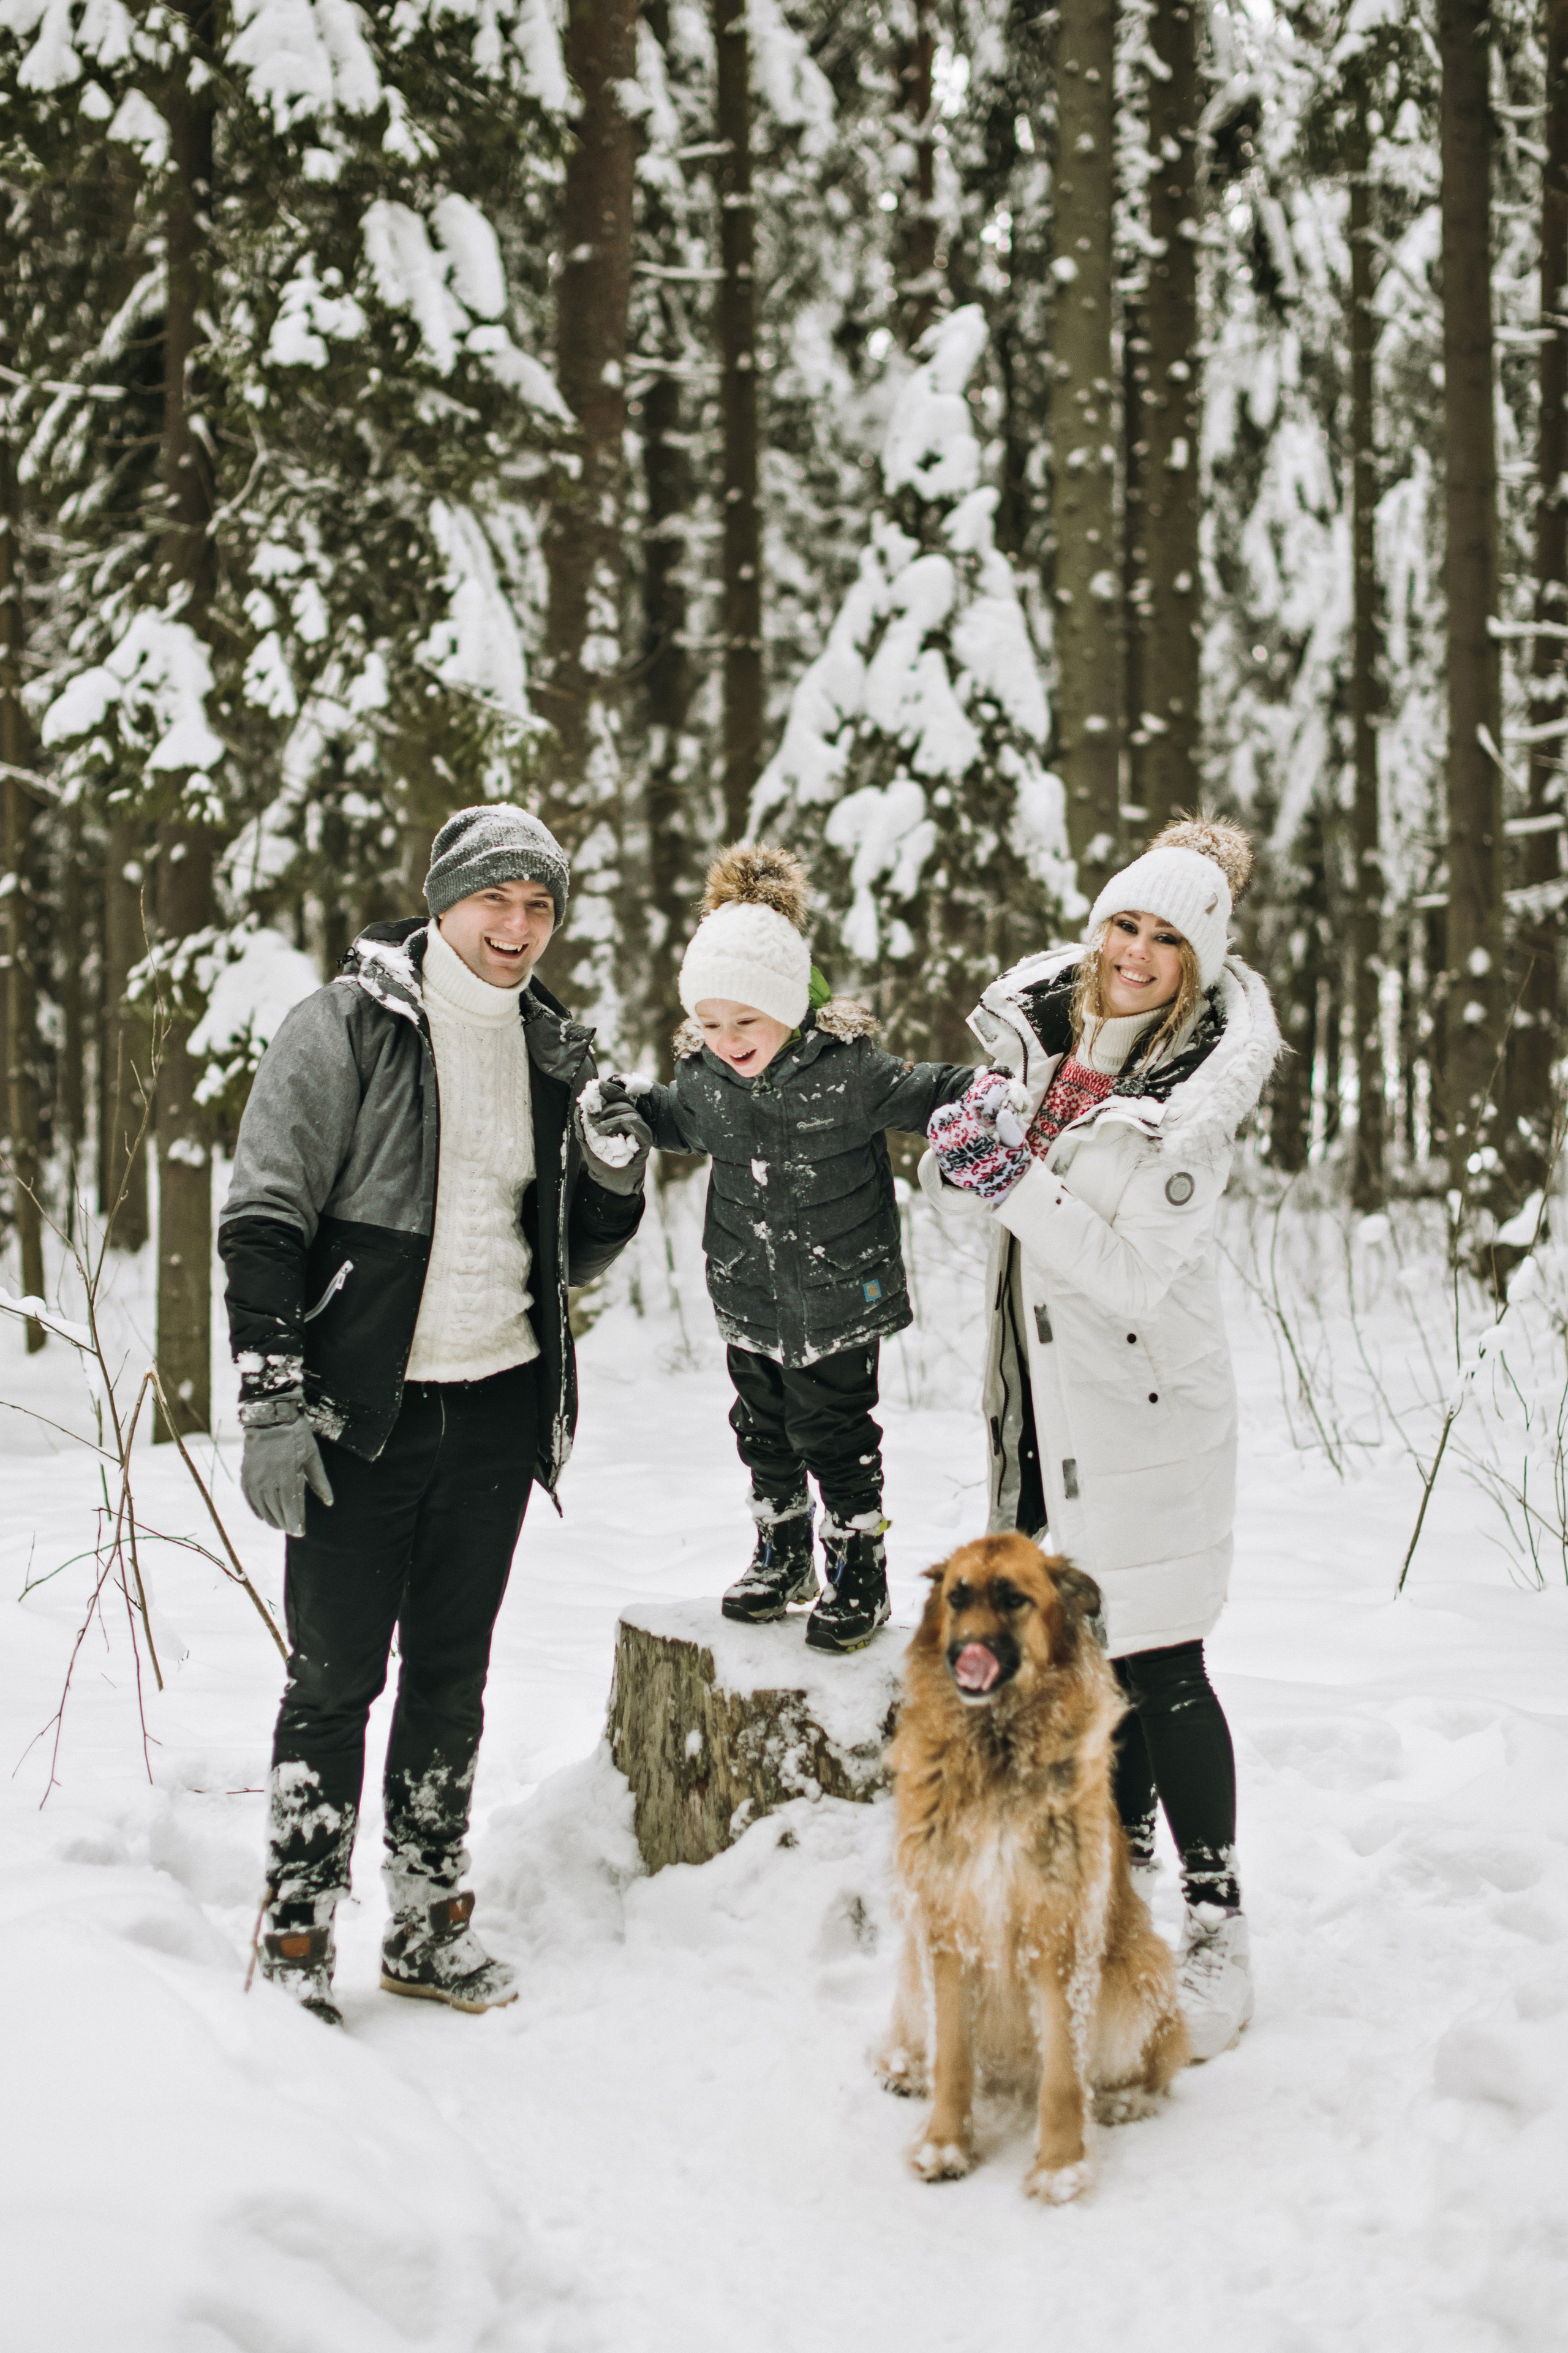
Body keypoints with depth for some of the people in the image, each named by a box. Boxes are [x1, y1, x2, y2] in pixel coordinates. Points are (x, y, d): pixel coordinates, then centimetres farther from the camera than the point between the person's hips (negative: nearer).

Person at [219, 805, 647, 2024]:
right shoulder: (349, 1023, -6)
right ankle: (298, 1927, 10)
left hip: (499, 1407, 5)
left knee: (453, 1672, 12)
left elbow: (574, 1255, 16)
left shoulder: (551, 1049, 11)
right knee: (336, 1675, -1)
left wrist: (618, 1165, -4)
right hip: (363, 1410, -5)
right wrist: (272, 1401, -16)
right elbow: (264, 1222, -10)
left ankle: (428, 1922, 23)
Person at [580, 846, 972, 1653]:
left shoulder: (844, 1069, -21)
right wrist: (626, 1111, -1)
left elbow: (926, 1095, -12)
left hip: (838, 1300, -5)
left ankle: (858, 1574, 20)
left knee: (834, 1438, 4)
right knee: (764, 1432, 17)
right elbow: (683, 1120, 16)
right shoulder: (705, 1074, -6)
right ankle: (781, 1555, 36)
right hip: (750, 1301, 5)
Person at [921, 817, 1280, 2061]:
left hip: (1147, 1409, -6)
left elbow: (1131, 1272, -22)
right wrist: (971, 1149, -3)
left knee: (1158, 1668, -5)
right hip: (1048, 1399, 6)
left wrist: (1013, 1184, -24)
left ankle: (1217, 1924, 5)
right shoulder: (1041, 1032, 4)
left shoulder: (1197, 1099, -15)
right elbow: (972, 1164, 19)